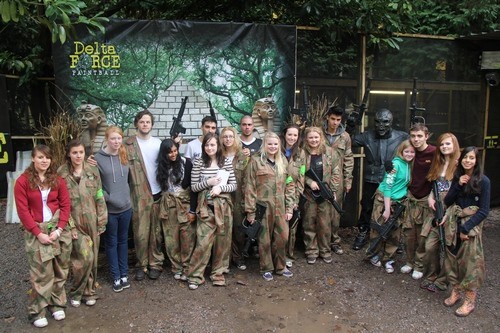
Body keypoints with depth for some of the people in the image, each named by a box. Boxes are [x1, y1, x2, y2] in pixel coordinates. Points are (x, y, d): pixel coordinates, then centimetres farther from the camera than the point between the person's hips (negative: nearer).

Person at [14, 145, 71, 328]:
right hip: (36, 231, -3)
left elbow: (66, 205, 2)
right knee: (41, 272, -2)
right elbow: (23, 211, -7)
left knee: (59, 270, 8)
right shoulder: (23, 181, -4)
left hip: (58, 228, 3)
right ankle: (37, 311, 13)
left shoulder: (57, 179, 4)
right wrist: (38, 233, -12)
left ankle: (57, 304, 23)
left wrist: (59, 229, -8)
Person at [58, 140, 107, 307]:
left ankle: (89, 291, 28)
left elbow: (99, 198, 4)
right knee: (84, 257, -10)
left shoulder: (92, 171, 2)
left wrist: (101, 221, 2)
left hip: (92, 221, 3)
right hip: (74, 222, -3)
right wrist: (70, 226, -11)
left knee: (92, 258, 10)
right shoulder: (61, 174, -6)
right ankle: (76, 292, 13)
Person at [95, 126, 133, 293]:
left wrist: (127, 196, 9)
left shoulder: (124, 156, 5)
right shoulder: (98, 158, -10)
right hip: (109, 209, -4)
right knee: (111, 243, 10)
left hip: (126, 207, 4)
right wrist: (106, 197, -15)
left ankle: (124, 274, 27)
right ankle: (116, 277, 21)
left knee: (123, 241, 15)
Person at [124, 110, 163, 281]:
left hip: (158, 194, 2)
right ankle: (142, 264, 20)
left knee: (156, 232, 9)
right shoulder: (128, 144, -1)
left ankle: (155, 264, 21)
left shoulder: (158, 143, 6)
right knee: (141, 232, 4)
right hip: (139, 195, -2)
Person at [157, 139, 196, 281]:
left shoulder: (186, 163, -7)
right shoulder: (162, 166, 5)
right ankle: (176, 268, 17)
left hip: (185, 204, -3)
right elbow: (162, 187, 12)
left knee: (187, 238, -4)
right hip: (168, 205, 3)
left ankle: (186, 269, 7)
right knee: (171, 239, 6)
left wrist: (193, 209, -11)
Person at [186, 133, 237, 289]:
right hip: (206, 207, -2)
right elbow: (193, 187, 0)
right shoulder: (198, 163, -1)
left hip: (223, 205, 2)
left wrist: (220, 187, -13)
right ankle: (195, 275, 10)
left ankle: (218, 272, 25)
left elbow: (234, 185, 4)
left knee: (222, 240, 9)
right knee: (203, 241, -5)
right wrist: (208, 183, -14)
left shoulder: (226, 162, 3)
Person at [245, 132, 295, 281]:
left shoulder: (283, 161, 8)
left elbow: (289, 186, 10)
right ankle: (266, 268, 24)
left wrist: (289, 208, 5)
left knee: (282, 238, 8)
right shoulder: (256, 161, -5)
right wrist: (250, 211, -9)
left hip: (280, 207, 4)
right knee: (265, 239, 7)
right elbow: (250, 187, -7)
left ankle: (280, 266, 28)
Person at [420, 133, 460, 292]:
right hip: (436, 212, 6)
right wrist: (430, 197, 4)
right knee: (430, 246, 5)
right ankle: (430, 277, 22)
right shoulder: (438, 164, 14)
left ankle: (441, 281, 19)